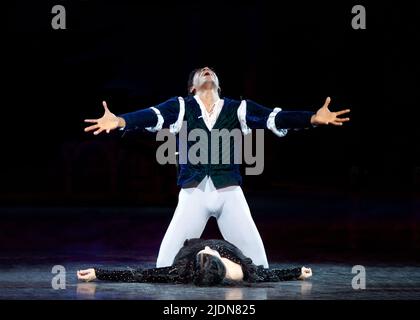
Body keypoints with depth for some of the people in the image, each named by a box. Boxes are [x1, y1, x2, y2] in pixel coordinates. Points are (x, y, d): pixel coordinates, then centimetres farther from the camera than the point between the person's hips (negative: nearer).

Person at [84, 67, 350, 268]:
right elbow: (151, 117, -12)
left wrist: (313, 119, -16)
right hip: (194, 192, -1)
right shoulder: (181, 107, 5)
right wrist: (120, 121, -32)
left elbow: (274, 118, -1)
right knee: (168, 258, -5)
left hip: (229, 191, 1)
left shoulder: (237, 109, 10)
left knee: (254, 254, -1)